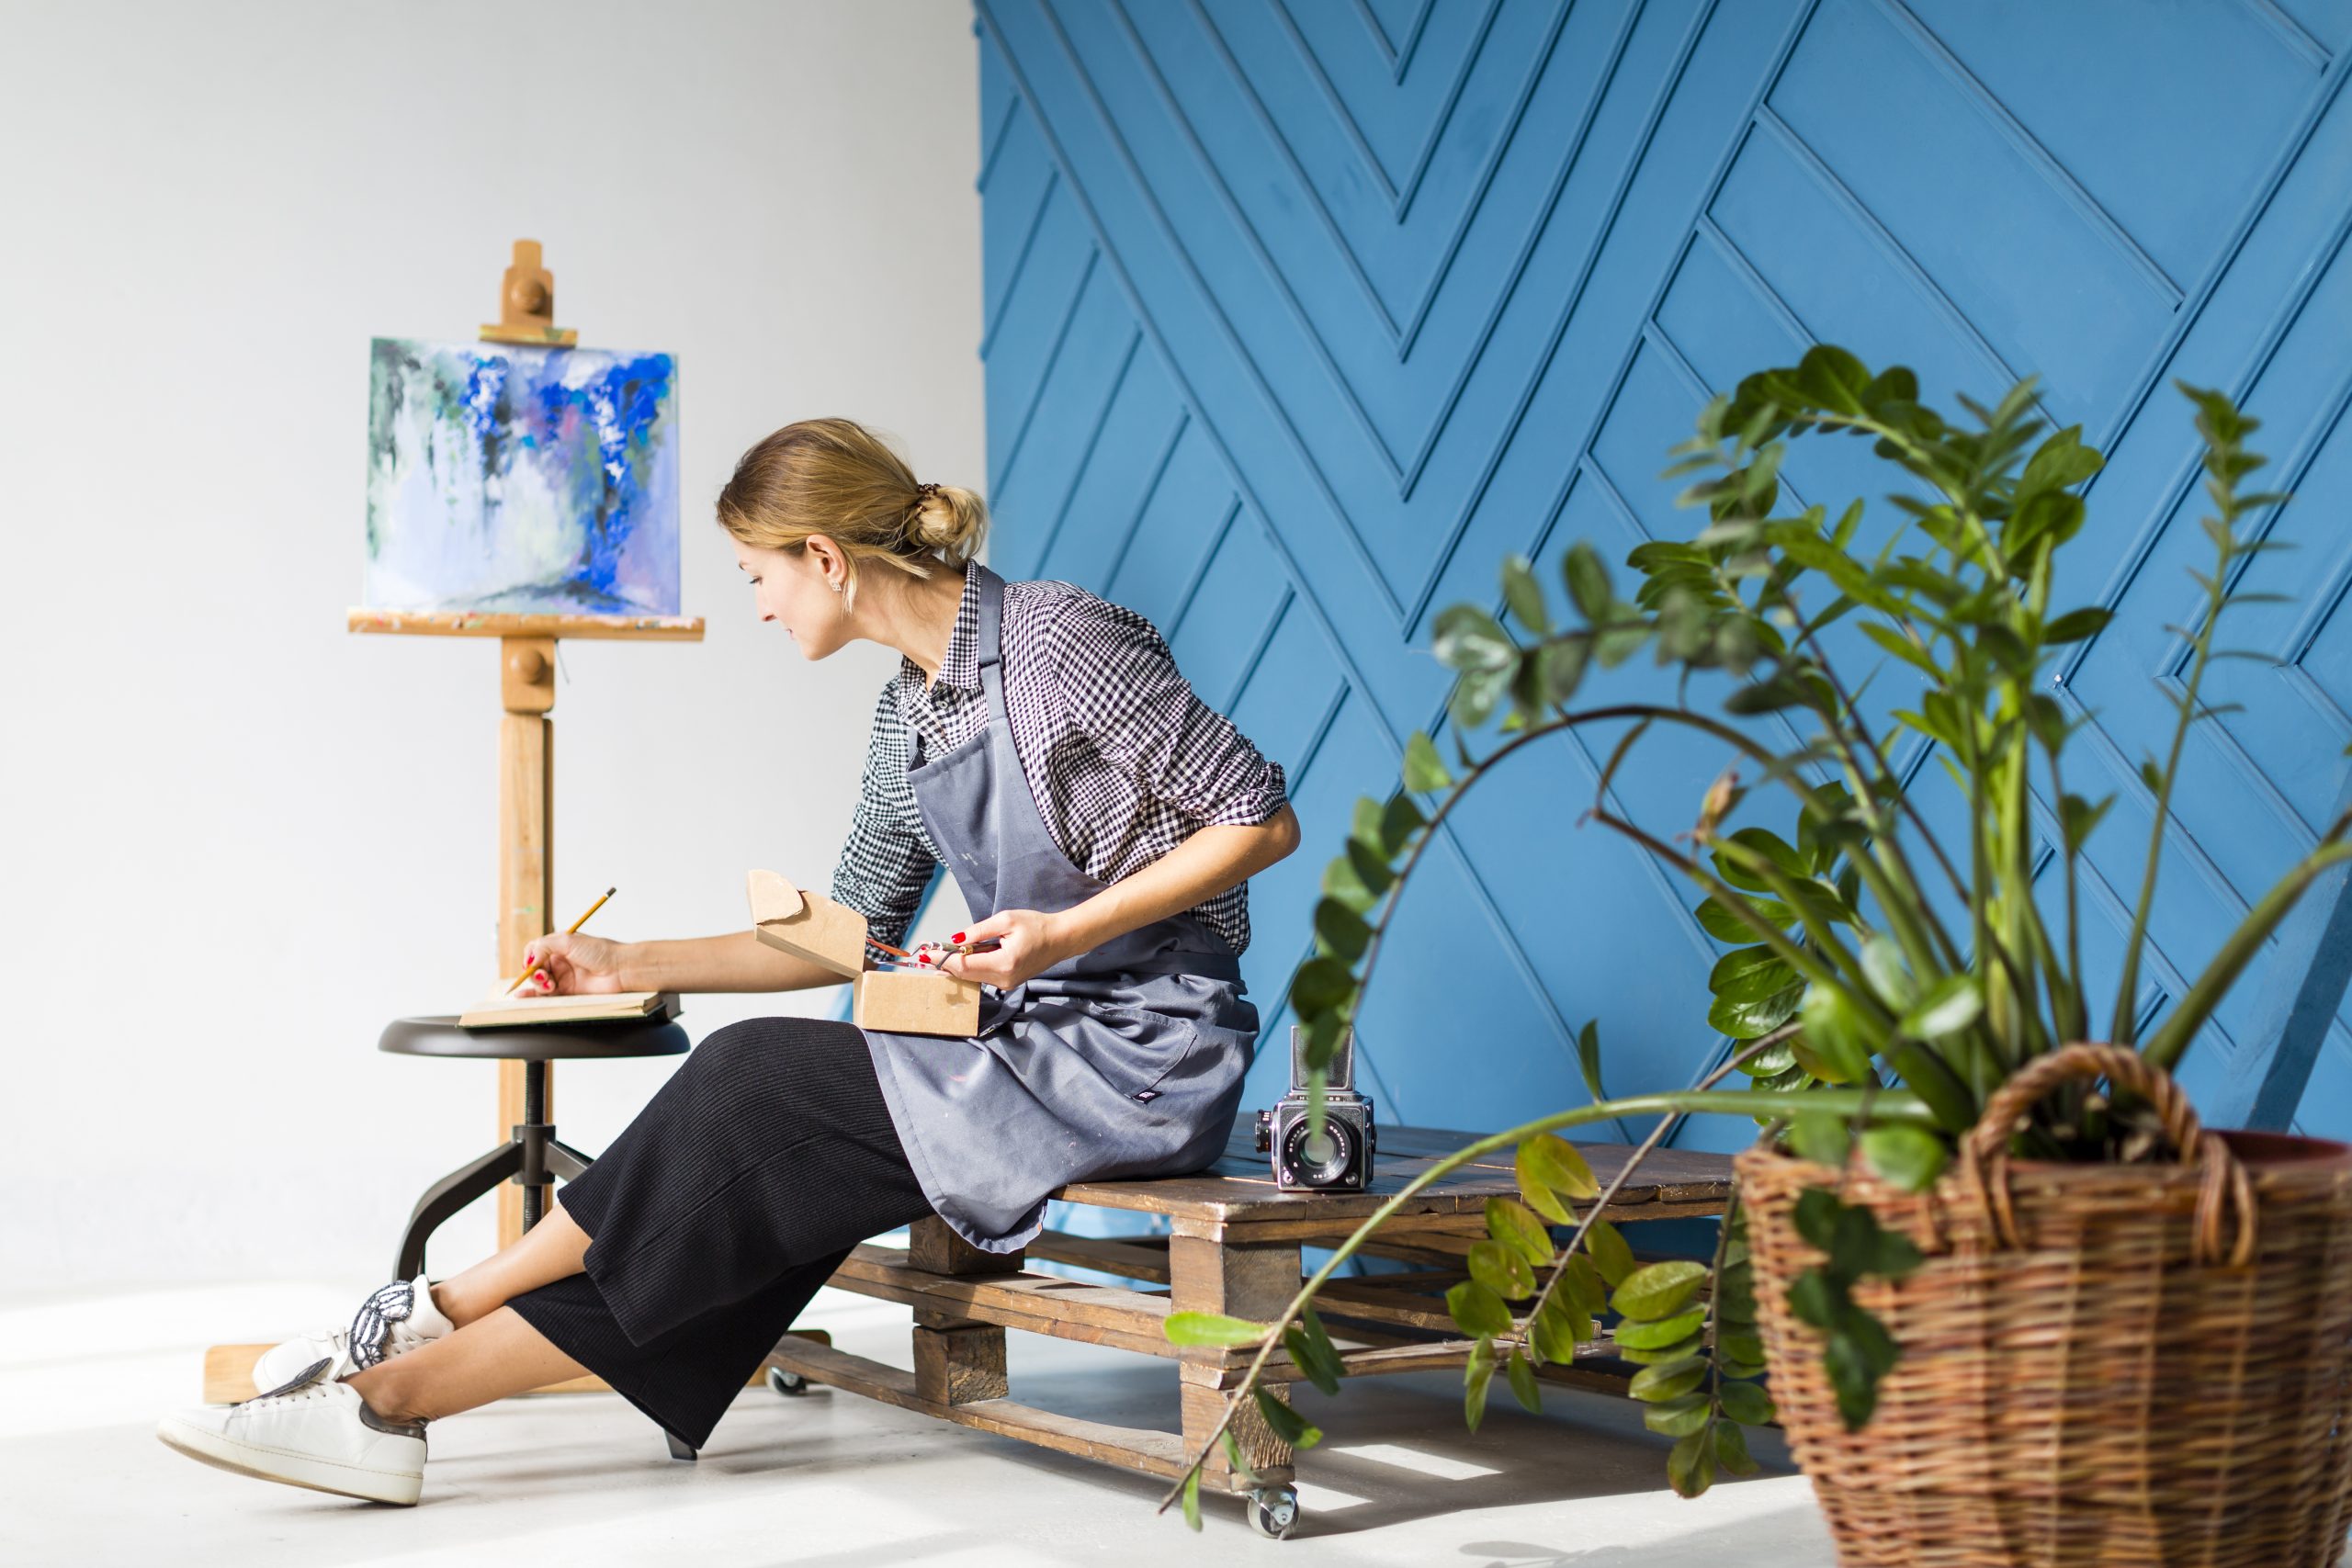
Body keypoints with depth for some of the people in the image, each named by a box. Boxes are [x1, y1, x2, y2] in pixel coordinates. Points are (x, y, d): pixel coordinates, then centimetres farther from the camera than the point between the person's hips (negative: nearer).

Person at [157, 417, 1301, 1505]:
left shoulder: (1058, 642, -14)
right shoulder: (908, 711, 12)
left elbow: (1261, 818, -13)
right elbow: (848, 937, 18)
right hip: (1035, 1041, 7)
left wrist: (1066, 932, -21)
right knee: (770, 1193, -11)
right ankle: (394, 1395, -12)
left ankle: (432, 1314, -4)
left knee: (759, 1086, -16)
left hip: (1148, 1048, -7)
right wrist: (635, 966, 15)